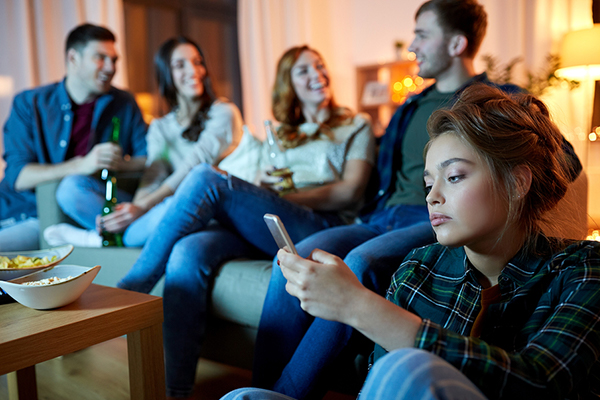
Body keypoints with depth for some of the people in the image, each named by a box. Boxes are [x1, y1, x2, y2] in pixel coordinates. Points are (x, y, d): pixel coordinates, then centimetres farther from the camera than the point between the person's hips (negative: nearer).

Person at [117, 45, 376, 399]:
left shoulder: (356, 127, 20)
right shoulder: (279, 136, 32)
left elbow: (350, 193, 3)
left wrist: (285, 198, -8)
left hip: (319, 226, -4)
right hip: (259, 228, 4)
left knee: (207, 177, -26)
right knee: (188, 252, -30)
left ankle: (129, 292, -19)